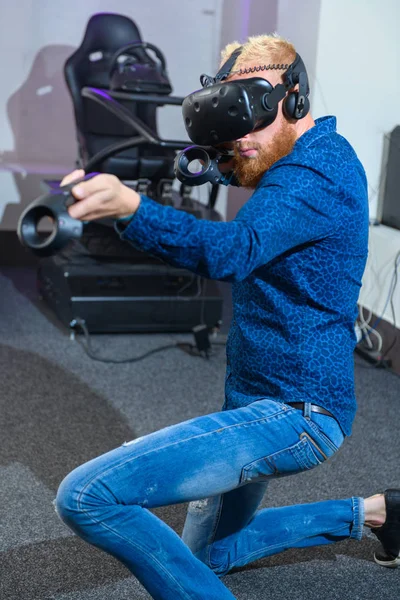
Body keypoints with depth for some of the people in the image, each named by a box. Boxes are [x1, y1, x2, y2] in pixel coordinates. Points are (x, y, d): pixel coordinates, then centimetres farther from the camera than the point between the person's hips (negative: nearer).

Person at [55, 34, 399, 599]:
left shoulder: (315, 174, -21)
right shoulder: (324, 156, 10)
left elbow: (234, 250, -39)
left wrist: (128, 206, -54)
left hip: (293, 414, -11)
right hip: (269, 402, 11)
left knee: (85, 496, -22)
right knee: (209, 552, 31)